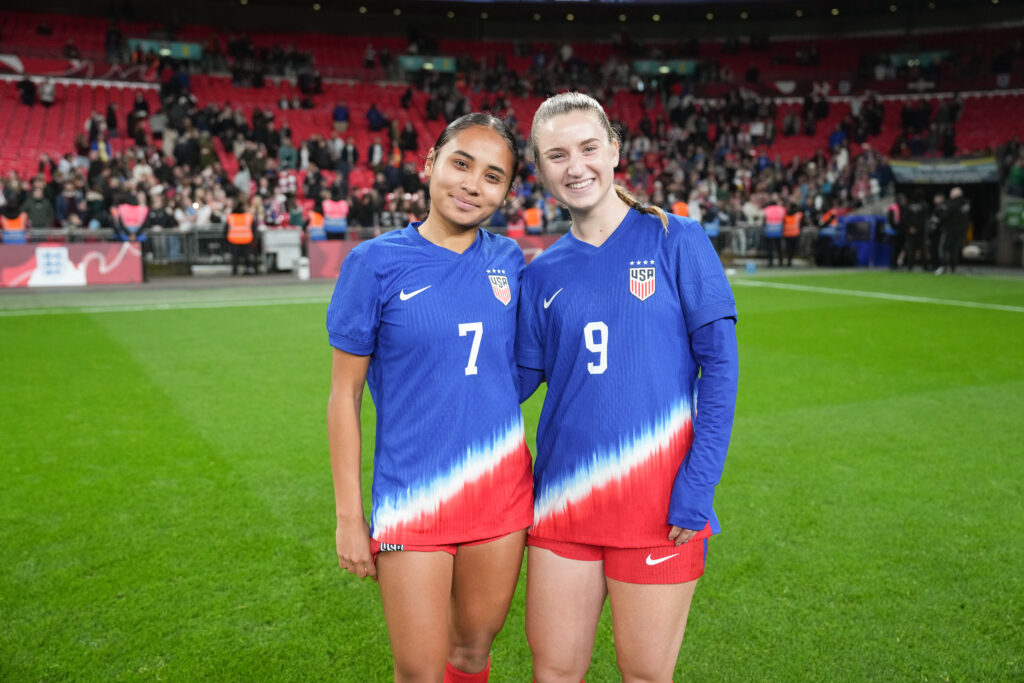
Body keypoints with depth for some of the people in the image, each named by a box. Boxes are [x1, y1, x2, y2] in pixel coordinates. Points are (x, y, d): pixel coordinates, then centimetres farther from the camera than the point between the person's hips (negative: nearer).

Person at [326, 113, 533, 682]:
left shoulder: (508, 261, 1)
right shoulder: (376, 263, -9)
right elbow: (344, 394, -5)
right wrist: (349, 517, -5)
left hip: (502, 490, 3)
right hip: (414, 498, -3)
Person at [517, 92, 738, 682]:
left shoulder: (675, 240, -3)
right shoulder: (544, 273, 7)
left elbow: (720, 365, -6)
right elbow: (519, 378, 9)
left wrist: (697, 487, -13)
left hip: (656, 497, -3)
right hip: (564, 495, 3)